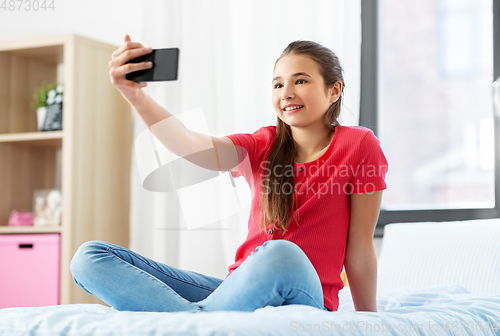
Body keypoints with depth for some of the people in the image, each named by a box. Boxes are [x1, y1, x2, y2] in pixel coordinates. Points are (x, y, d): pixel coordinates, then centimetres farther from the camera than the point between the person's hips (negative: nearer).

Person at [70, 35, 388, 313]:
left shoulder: (359, 145, 0)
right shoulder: (262, 146, 10)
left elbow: (359, 252, 1)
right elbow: (191, 146, -11)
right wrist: (136, 96, -28)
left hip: (304, 300, -4)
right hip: (240, 290, 5)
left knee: (281, 255, -43)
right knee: (90, 257, -7)